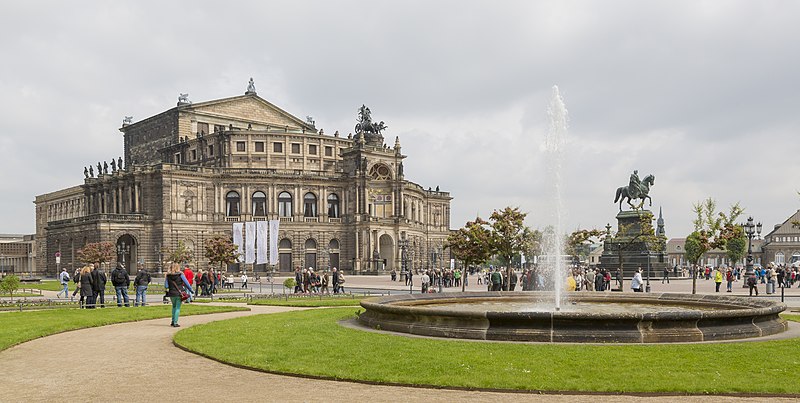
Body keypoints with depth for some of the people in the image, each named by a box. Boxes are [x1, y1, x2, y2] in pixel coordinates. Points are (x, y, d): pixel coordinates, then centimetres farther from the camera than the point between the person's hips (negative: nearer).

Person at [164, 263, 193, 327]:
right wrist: (190, 290, 10)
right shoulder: (180, 275, -7)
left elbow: (166, 286, -1)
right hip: (179, 293, -3)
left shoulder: (168, 276, 0)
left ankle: (173, 321, 23)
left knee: (174, 306, 22)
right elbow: (186, 283, -2)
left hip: (171, 293, 3)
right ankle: (175, 323, -1)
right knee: (177, 307, 3)